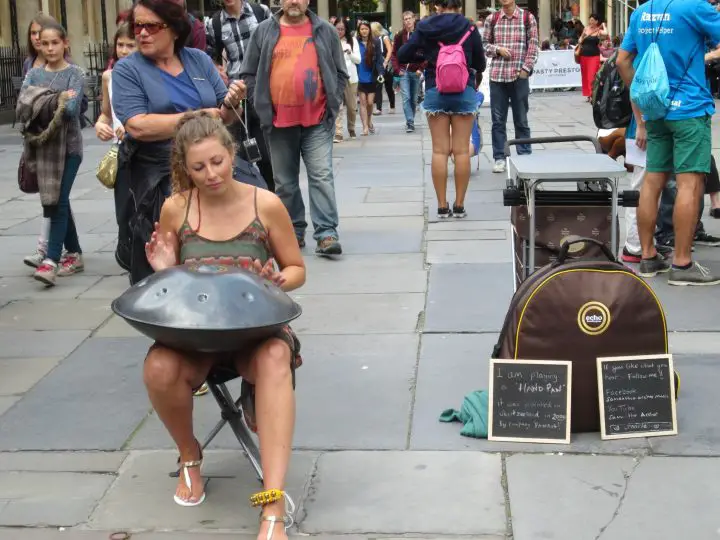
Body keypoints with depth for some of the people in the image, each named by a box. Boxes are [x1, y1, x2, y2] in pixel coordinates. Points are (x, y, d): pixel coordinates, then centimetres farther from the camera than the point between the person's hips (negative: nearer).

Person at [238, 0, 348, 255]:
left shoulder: (326, 31, 7)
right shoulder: (264, 31, 6)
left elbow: (340, 73, 11)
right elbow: (249, 74, 7)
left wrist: (333, 105, 0)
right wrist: (261, 107, -1)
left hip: (318, 121, -1)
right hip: (279, 122, 1)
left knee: (321, 176, -8)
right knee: (284, 182, 9)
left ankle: (326, 233, -7)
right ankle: (294, 231, 21)